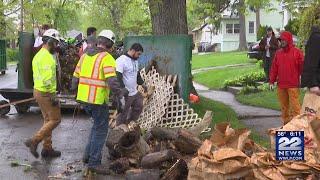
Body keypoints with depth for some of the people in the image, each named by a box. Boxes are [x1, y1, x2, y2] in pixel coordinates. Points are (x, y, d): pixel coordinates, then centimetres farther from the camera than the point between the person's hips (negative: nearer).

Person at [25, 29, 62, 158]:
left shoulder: (38, 55, 15)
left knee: (48, 120, 15)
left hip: (38, 90, 10)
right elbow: (47, 78, -25)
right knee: (55, 119, -3)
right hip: (46, 93, -10)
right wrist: (52, 96, -21)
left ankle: (47, 148, 19)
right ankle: (34, 141, -3)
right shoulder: (47, 56, -18)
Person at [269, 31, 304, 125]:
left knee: (294, 105, -6)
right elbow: (274, 68, 13)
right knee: (284, 105, 12)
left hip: (293, 85, -5)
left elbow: (302, 67, -4)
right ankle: (286, 123, 22)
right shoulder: (278, 53, 13)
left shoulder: (297, 52, -2)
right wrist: (272, 81, 9)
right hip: (281, 85, 5)